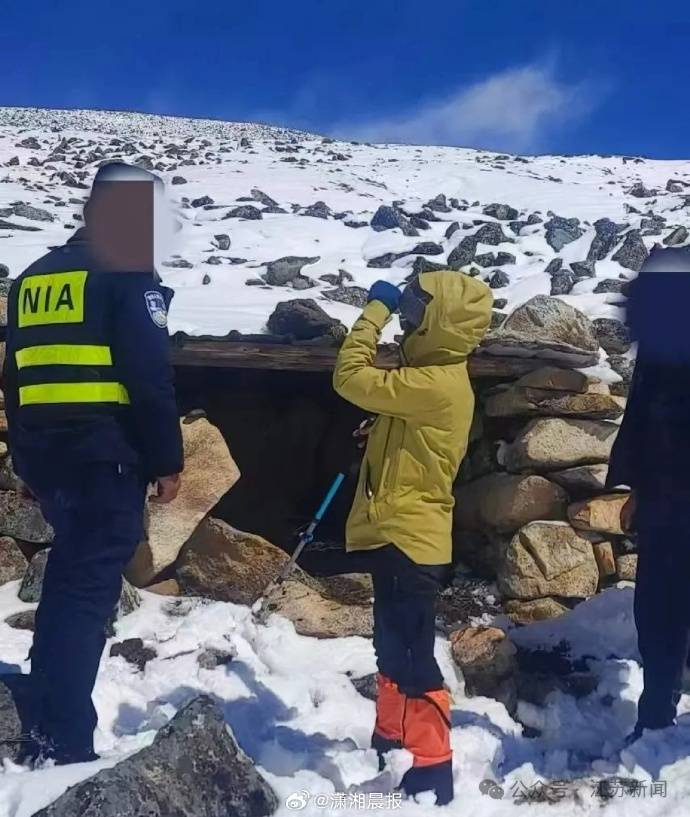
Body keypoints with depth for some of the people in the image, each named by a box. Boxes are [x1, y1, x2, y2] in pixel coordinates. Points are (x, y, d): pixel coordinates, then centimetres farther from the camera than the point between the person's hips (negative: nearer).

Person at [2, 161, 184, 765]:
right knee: (87, 588, -4)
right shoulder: (129, 273, -7)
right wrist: (167, 460, -8)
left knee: (67, 579, 20)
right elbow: (151, 377, -15)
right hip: (106, 457, -8)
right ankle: (63, 743, -2)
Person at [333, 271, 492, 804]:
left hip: (408, 537, -11)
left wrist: (377, 309, -12)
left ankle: (432, 765, 7)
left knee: (411, 653, -3)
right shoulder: (436, 376, 11)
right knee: (393, 644, 22)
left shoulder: (435, 384, -22)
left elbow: (351, 377, -22)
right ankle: (392, 735, 37)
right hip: (400, 532, 11)